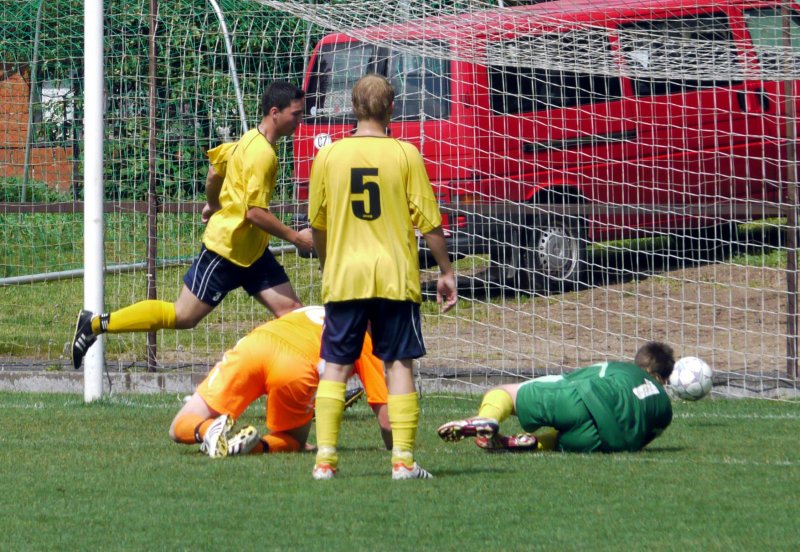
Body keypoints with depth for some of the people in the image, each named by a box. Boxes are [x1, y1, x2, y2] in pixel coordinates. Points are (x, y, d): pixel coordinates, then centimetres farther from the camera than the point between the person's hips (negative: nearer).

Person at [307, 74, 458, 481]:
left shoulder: (328, 156, 1)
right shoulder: (405, 155, -4)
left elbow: (317, 224, 9)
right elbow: (429, 221, -3)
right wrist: (445, 271, 8)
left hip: (344, 276, 1)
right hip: (395, 277, -1)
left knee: (335, 367, 8)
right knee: (399, 365, 4)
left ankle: (325, 458, 2)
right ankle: (403, 459, -2)